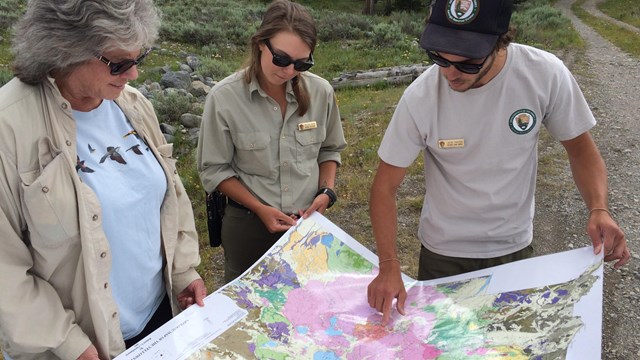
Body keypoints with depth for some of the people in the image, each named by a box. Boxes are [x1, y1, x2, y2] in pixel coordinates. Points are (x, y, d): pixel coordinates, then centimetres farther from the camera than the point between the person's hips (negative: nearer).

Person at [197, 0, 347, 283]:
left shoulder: (320, 92, -9)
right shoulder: (224, 98, -16)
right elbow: (214, 170, -8)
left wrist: (327, 191, -9)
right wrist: (260, 209, -15)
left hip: (309, 220, 2)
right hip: (249, 225, -2)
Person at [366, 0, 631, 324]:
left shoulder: (546, 74, -21)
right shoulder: (420, 97, -24)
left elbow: (580, 148, -6)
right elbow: (385, 186, -16)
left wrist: (598, 209, -24)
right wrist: (389, 265, -26)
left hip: (515, 248, 2)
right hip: (442, 253, -1)